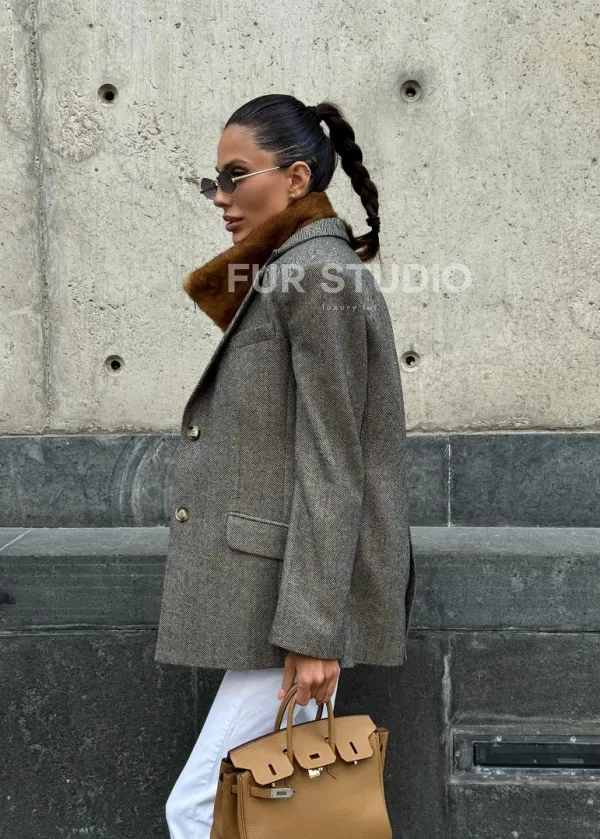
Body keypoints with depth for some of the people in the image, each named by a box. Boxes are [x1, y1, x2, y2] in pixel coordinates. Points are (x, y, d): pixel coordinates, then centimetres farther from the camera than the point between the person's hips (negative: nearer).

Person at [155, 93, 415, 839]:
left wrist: (312, 630, -20)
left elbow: (330, 469, -19)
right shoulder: (283, 276, 16)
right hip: (273, 588, 9)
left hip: (304, 597, -9)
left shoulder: (317, 277, -14)